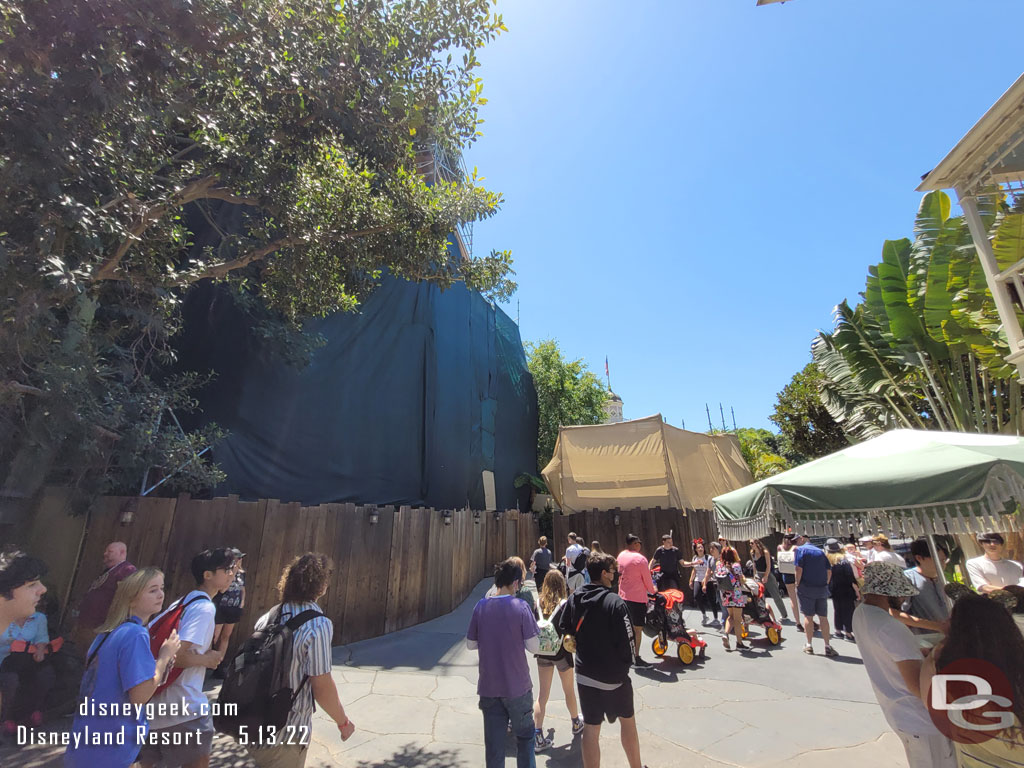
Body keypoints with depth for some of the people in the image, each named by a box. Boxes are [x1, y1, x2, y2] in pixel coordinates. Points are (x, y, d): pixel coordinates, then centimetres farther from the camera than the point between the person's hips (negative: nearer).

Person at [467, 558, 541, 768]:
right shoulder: (520, 607, -17)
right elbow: (534, 647, -14)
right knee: (525, 736, 20)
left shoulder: (481, 606, -7)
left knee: (493, 743, 15)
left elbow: (471, 645, 1)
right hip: (517, 687, -2)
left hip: (488, 687, 3)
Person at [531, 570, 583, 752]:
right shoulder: (564, 603, -18)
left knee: (542, 694, 12)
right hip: (561, 652, -2)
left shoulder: (538, 603, -8)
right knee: (569, 691, 21)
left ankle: (538, 737, 10)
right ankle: (576, 724, 43)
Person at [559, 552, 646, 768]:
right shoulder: (615, 602, -21)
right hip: (614, 675, -3)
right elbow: (627, 642, -18)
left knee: (591, 729, 13)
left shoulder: (574, 600, -4)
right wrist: (626, 663, 0)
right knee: (627, 721, 22)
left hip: (584, 675, 3)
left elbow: (564, 629, 6)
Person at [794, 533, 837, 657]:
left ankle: (809, 645, 10)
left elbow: (799, 569, -13)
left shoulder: (800, 549, -4)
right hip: (822, 589, 4)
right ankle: (828, 646, 11)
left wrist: (798, 585, -5)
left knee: (808, 616, 4)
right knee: (823, 617, 9)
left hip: (806, 587, -4)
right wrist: (825, 584, 12)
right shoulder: (820, 551, 12)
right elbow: (829, 571, 6)